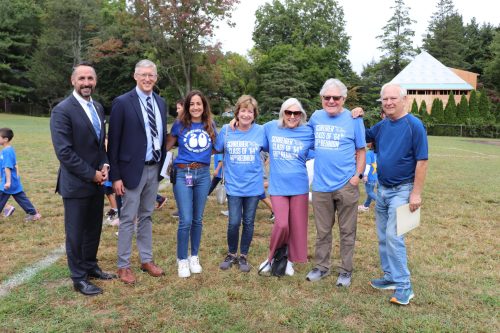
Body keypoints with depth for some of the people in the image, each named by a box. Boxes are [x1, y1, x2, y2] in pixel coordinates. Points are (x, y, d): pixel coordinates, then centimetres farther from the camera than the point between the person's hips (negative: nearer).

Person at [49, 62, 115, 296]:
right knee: (76, 232, 6)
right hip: (76, 183, -7)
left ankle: (90, 266, 34)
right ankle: (79, 278, 20)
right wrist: (91, 174, -16)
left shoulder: (98, 108, 9)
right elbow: (64, 152, -19)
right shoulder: (62, 110, -14)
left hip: (97, 181, 7)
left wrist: (105, 165, -1)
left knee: (94, 229, 17)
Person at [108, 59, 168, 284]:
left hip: (154, 169, 6)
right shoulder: (122, 103, -9)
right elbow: (114, 142, -10)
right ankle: (123, 265, 18)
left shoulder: (161, 103, 8)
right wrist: (115, 176, -13)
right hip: (133, 169, -5)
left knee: (146, 216, 16)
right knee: (128, 219, 4)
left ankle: (146, 260, 28)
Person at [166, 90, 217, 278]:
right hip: (182, 174, -2)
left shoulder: (210, 125, 6)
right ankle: (182, 260, 12)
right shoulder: (180, 124, 0)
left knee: (198, 219, 11)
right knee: (185, 220, -6)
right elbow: (166, 146, 6)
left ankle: (194, 257, 27)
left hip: (203, 174, 3)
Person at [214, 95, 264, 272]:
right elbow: (215, 150, 9)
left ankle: (243, 256, 28)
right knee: (234, 223, 0)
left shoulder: (261, 131, -4)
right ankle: (231, 254, 24)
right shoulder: (226, 130, -3)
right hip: (233, 185, 0)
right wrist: (223, 166, 1)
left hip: (253, 185, 0)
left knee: (248, 222, 10)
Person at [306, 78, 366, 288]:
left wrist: (358, 175, -10)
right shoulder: (316, 117, 6)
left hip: (346, 185, -2)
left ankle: (346, 270, 22)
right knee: (322, 231, 14)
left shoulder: (354, 119, -3)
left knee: (347, 231, 8)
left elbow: (361, 151, 1)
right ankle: (321, 267, 29)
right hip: (321, 185, 3)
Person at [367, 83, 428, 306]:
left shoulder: (414, 125, -12)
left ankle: (403, 286, 1)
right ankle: (390, 277, 26)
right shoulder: (381, 126, 6)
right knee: (383, 237, 13)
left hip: (402, 190, -7)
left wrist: (416, 193, -17)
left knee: (393, 236, -10)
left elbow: (422, 161, -14)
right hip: (382, 189, 7)